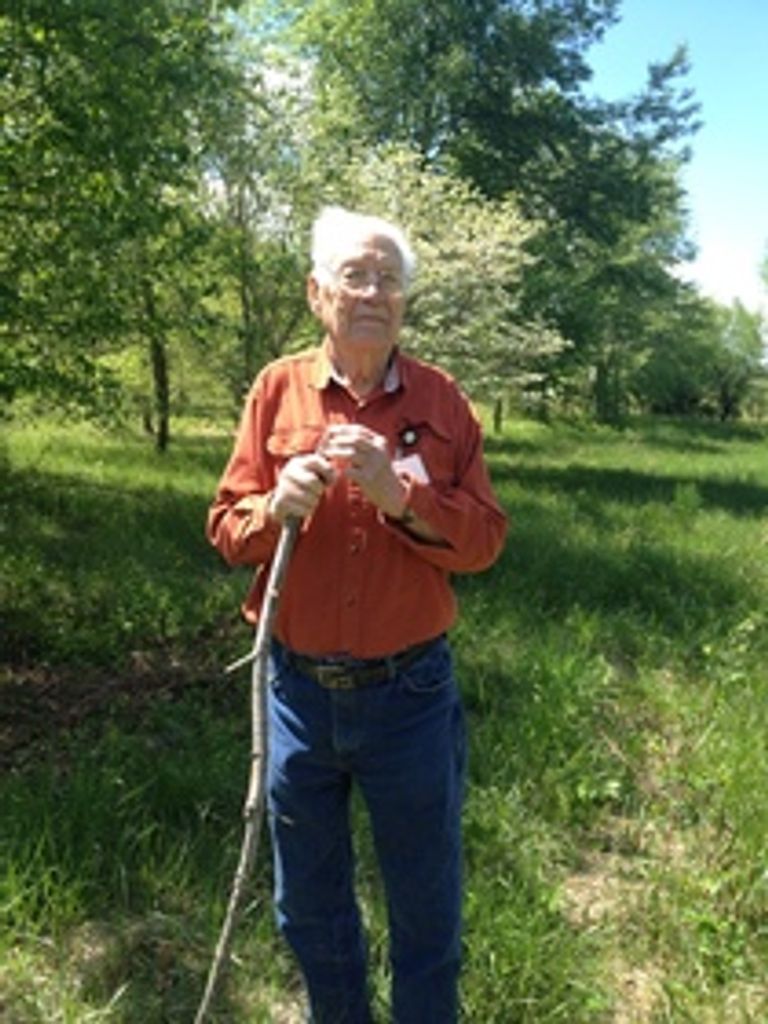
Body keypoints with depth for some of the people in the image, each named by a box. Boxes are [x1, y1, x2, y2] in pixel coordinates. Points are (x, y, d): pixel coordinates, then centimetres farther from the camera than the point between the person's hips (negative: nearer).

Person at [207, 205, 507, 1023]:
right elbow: (226, 526, -1)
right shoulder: (278, 389, -1)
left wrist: (400, 494, -23)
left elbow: (484, 540, -8)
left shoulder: (441, 400, -4)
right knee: (308, 905, 21)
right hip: (298, 688, 2)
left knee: (427, 904, 16)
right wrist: (277, 508, -22)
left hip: (410, 690, -1)